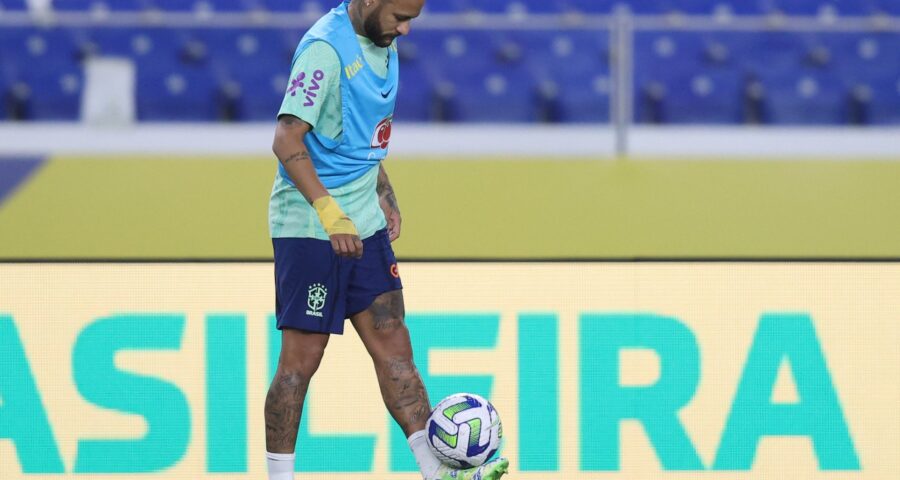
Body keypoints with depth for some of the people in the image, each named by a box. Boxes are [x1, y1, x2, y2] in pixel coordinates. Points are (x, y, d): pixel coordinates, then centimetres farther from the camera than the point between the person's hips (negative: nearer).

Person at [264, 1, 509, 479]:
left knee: (393, 345, 6)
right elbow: (287, 141, -25)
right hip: (310, 227, -9)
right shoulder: (325, 48, -19)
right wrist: (330, 212, -31)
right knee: (301, 359, -3)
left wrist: (384, 195, 22)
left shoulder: (381, 45, 10)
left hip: (363, 225, 9)